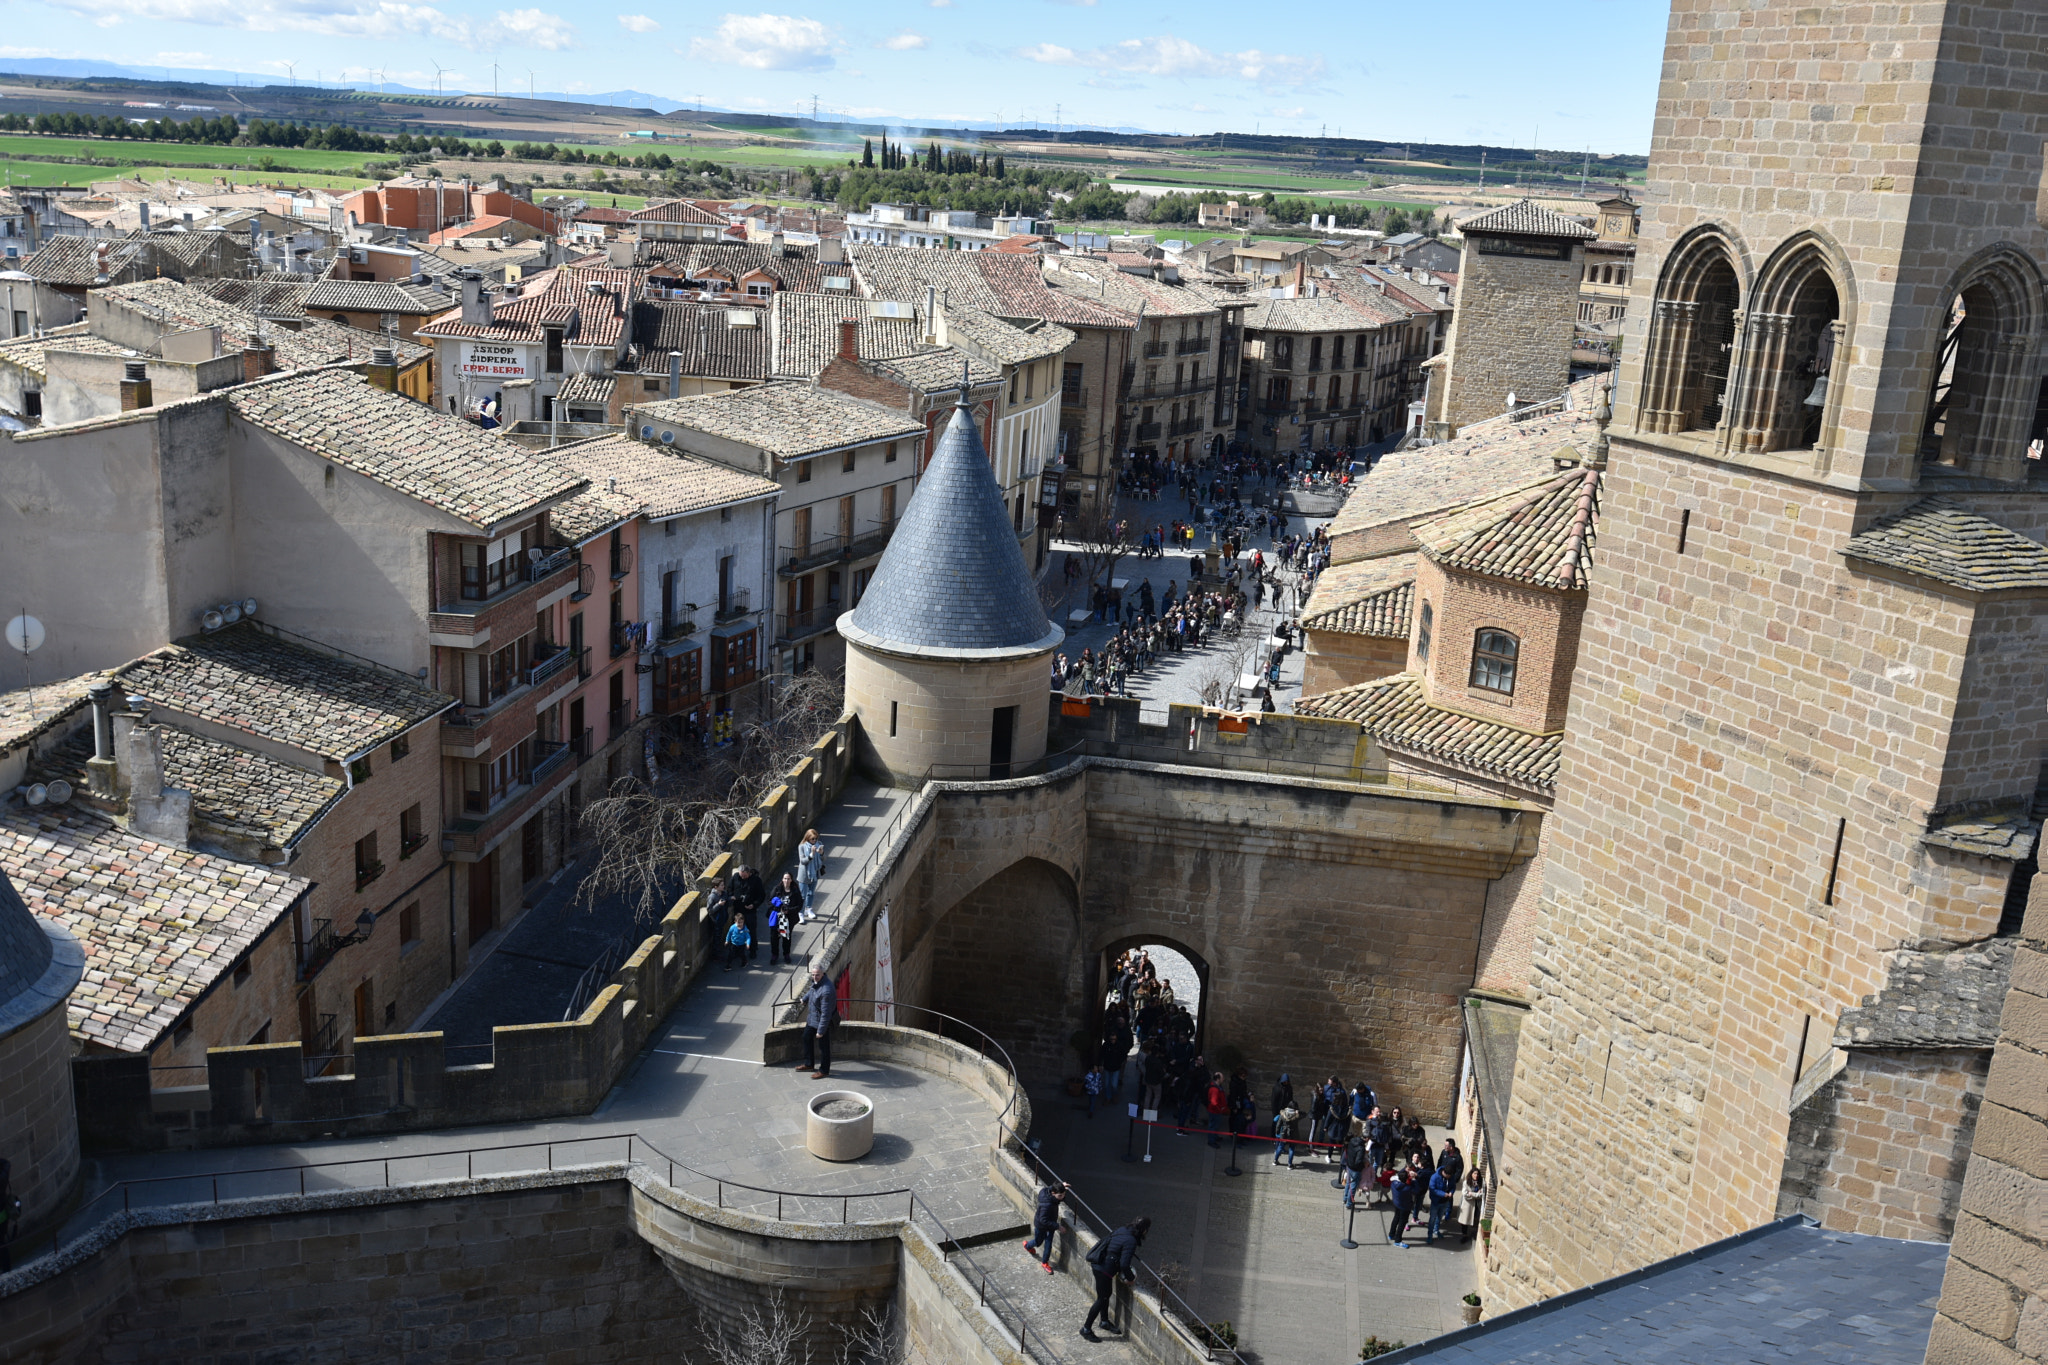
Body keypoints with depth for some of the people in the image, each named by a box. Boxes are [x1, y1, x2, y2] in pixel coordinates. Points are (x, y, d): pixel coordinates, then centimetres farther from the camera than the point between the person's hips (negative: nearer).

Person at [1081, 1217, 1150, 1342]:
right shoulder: (1131, 1241, -22)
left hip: (1098, 1264, 9)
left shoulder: (1123, 1230, 6)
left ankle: (1105, 1321, 43)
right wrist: (1130, 1277, -3)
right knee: (1102, 1299, 4)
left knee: (1106, 1293, 25)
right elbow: (1124, 1264, -21)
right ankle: (1086, 1329, 13)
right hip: (1104, 1269, -9)